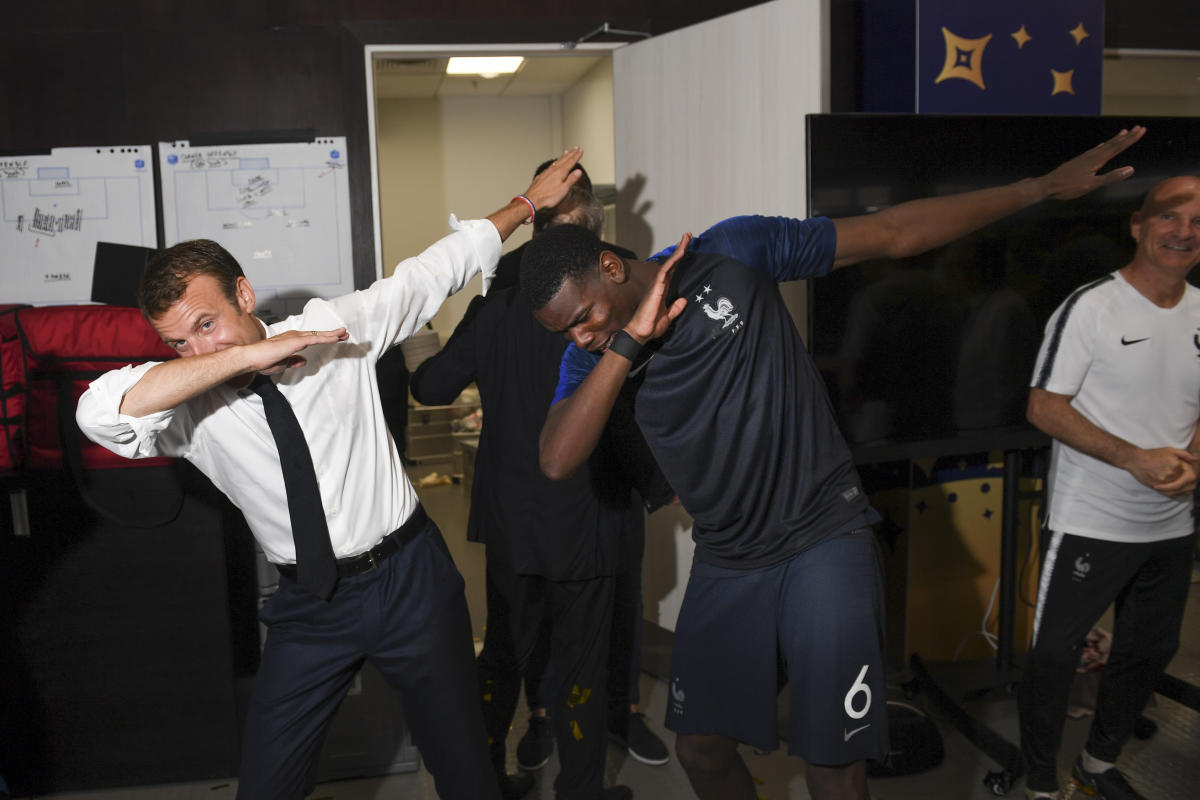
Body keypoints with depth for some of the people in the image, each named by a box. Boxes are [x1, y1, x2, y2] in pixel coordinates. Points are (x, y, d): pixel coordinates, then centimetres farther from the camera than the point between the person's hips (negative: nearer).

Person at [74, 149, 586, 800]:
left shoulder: (335, 326, -6)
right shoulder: (188, 406, -8)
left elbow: (437, 268, 4)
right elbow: (101, 413, -28)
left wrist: (529, 202, 10)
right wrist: (246, 355, -29)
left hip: (408, 579, -1)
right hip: (310, 604, 1)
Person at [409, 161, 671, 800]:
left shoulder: (495, 301, -3)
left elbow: (431, 387, 3)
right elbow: (625, 417, -15)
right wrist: (660, 487, 1)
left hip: (508, 519, 4)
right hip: (582, 519, -4)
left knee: (503, 651, 20)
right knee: (580, 662, 10)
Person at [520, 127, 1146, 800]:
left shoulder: (732, 254, -10)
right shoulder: (592, 357, -1)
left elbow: (895, 233, -5)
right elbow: (558, 462, -17)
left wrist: (1046, 187, -4)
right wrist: (629, 341, -23)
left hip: (824, 540, -4)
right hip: (726, 563, 4)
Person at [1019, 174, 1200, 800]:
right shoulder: (1091, 307, -12)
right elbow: (1044, 407, -15)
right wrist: (1134, 459, -23)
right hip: (1089, 524, -6)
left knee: (1149, 654, 19)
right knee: (1054, 654, 1)